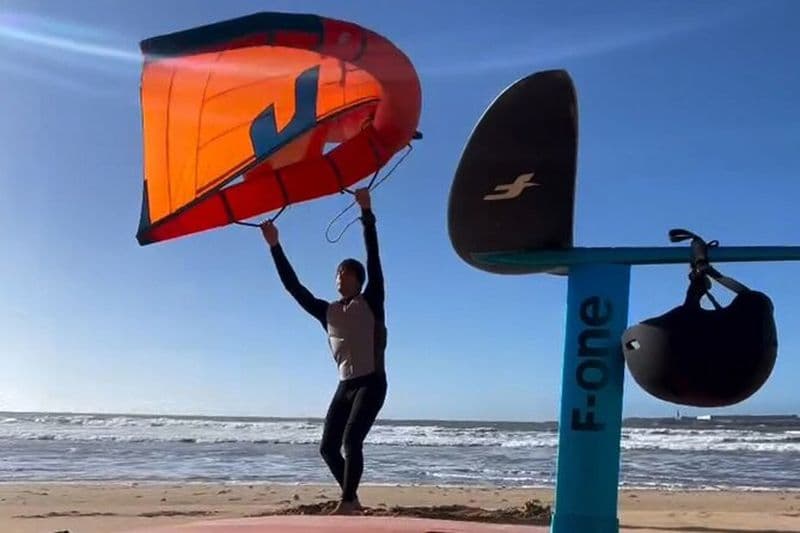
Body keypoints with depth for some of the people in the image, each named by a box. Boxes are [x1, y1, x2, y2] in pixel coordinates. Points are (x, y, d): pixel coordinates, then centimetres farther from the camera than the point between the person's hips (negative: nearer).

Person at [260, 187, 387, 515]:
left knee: (352, 439, -21)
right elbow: (294, 287, 9)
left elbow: (374, 260, -10)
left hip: (371, 383, -6)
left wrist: (366, 213, -16)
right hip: (345, 386, 6)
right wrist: (275, 247, 6)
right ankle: (352, 499, 19)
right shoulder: (327, 312, 11)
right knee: (328, 447, 4)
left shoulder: (370, 303, -1)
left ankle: (346, 502, -18)